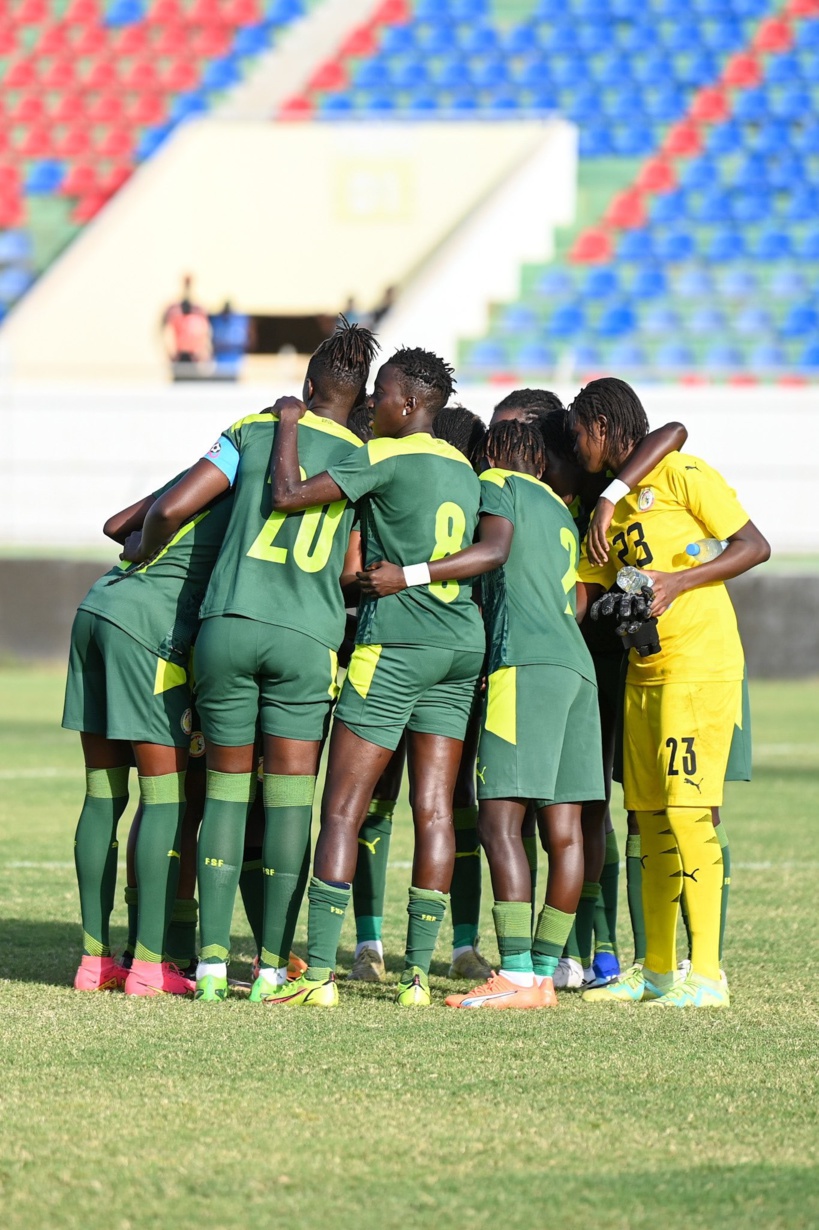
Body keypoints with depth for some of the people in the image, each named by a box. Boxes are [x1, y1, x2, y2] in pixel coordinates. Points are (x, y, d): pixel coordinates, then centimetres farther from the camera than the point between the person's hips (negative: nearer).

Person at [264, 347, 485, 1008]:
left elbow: (289, 495, -14)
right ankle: (418, 972, 0)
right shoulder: (465, 470, 15)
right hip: (463, 643, 7)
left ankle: (319, 972, -10)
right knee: (434, 809, 4)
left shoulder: (387, 457, -9)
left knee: (342, 809, -4)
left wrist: (288, 424, 0)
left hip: (395, 644, -7)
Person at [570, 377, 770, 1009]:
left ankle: (706, 975, -14)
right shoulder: (614, 505, 19)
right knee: (651, 821, 9)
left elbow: (755, 546, -9)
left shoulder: (681, 475, -5)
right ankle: (657, 971, 17)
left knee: (687, 812, -14)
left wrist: (678, 581, -18)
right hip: (643, 673, 8)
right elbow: (582, 597, 19)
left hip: (700, 667, -8)